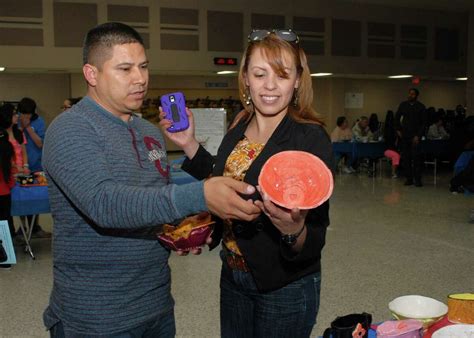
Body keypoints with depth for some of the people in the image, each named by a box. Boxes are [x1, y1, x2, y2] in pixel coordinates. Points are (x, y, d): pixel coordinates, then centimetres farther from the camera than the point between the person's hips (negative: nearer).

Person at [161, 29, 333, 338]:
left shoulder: (312, 138, -19)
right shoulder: (239, 129, -1)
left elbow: (315, 237, -22)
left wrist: (294, 229, -43)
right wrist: (189, 144, 4)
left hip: (286, 288, -6)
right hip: (233, 276, 6)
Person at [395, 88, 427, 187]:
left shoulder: (421, 107, 0)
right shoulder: (403, 105, 9)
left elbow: (424, 123, 0)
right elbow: (397, 117, 19)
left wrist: (418, 135, -9)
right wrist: (398, 129, 8)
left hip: (415, 136, -3)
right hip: (404, 135, 3)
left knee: (416, 158, -9)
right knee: (405, 158, 3)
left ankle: (417, 179, -5)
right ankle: (409, 178, 10)